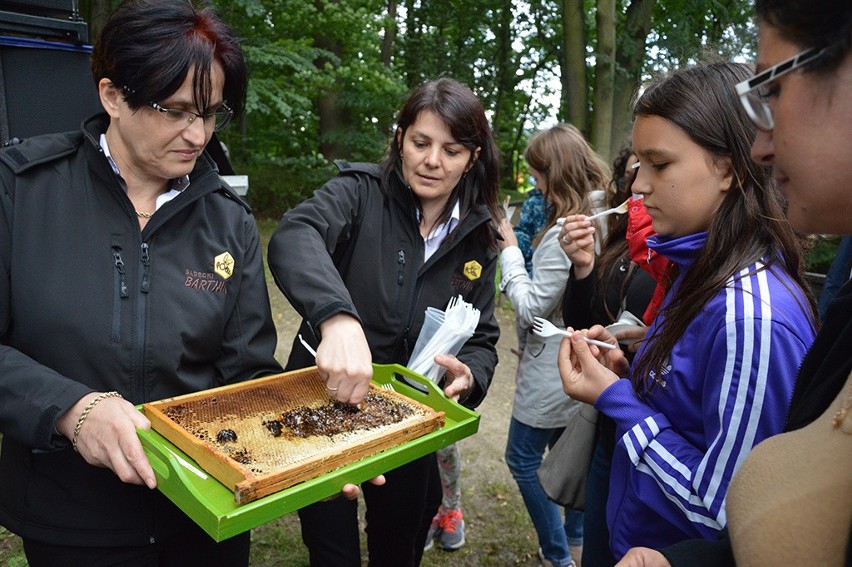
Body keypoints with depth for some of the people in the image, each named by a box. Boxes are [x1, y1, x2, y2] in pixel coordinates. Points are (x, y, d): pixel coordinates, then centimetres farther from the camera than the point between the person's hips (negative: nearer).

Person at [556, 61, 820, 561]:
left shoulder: (754, 317, -29)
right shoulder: (704, 270, -1)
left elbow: (725, 512, -26)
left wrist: (615, 399, -22)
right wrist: (626, 372, -7)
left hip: (683, 553, -8)